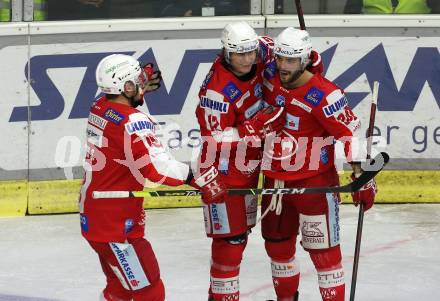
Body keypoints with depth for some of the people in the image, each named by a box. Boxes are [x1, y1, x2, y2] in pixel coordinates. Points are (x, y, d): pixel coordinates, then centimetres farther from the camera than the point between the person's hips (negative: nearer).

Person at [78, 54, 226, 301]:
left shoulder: (100, 108, 4)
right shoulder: (132, 121, -22)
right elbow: (156, 166, -32)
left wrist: (141, 90, 24)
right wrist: (198, 178, -28)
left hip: (91, 216, 10)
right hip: (115, 225, -10)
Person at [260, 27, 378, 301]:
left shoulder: (323, 94, -23)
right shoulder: (270, 76, -4)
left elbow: (351, 133, -18)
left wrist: (363, 178, -18)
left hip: (315, 182, -7)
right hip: (276, 180, 7)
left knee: (323, 248, -7)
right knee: (277, 244, 19)